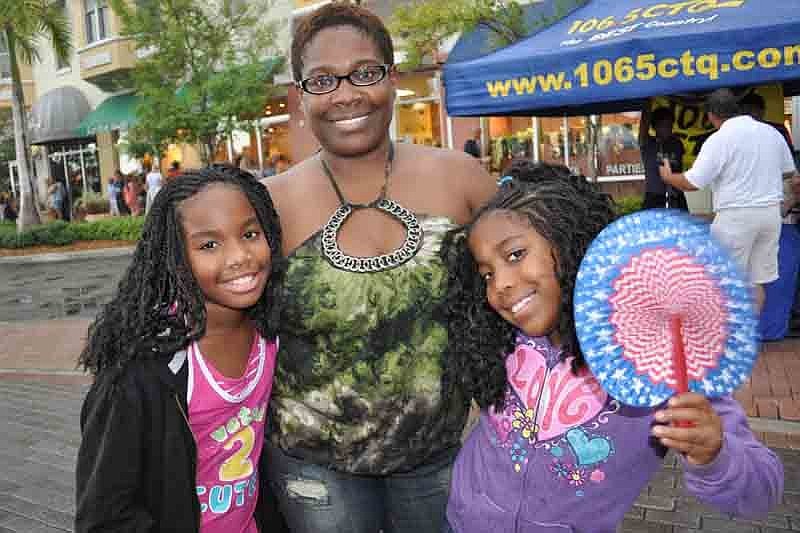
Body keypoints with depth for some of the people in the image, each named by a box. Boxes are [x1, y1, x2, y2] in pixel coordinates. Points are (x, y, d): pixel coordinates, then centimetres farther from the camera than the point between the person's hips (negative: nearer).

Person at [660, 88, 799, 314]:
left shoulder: (719, 139, -12)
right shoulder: (771, 132, 8)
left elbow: (692, 183, -14)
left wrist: (668, 177, 4)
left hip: (736, 215, -6)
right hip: (771, 211, 6)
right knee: (757, 280, 12)